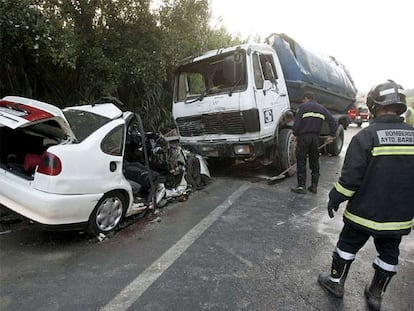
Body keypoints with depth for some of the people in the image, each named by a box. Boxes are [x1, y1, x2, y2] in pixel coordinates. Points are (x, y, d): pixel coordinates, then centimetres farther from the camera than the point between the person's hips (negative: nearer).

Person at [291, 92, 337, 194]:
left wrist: (296, 134, 0)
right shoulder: (321, 108, 15)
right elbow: (333, 121, 8)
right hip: (316, 137, 5)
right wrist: (331, 135, 12)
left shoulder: (303, 106, -1)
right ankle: (314, 186, 18)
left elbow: (296, 122, -11)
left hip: (304, 136, -5)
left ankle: (301, 186, 0)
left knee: (301, 161, 0)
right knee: (315, 162, 14)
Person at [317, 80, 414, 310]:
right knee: (389, 254, 21)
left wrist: (335, 199, -5)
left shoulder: (366, 136, -18)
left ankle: (336, 282, 32)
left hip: (365, 212, -4)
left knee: (347, 246, 15)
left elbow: (351, 176, -19)